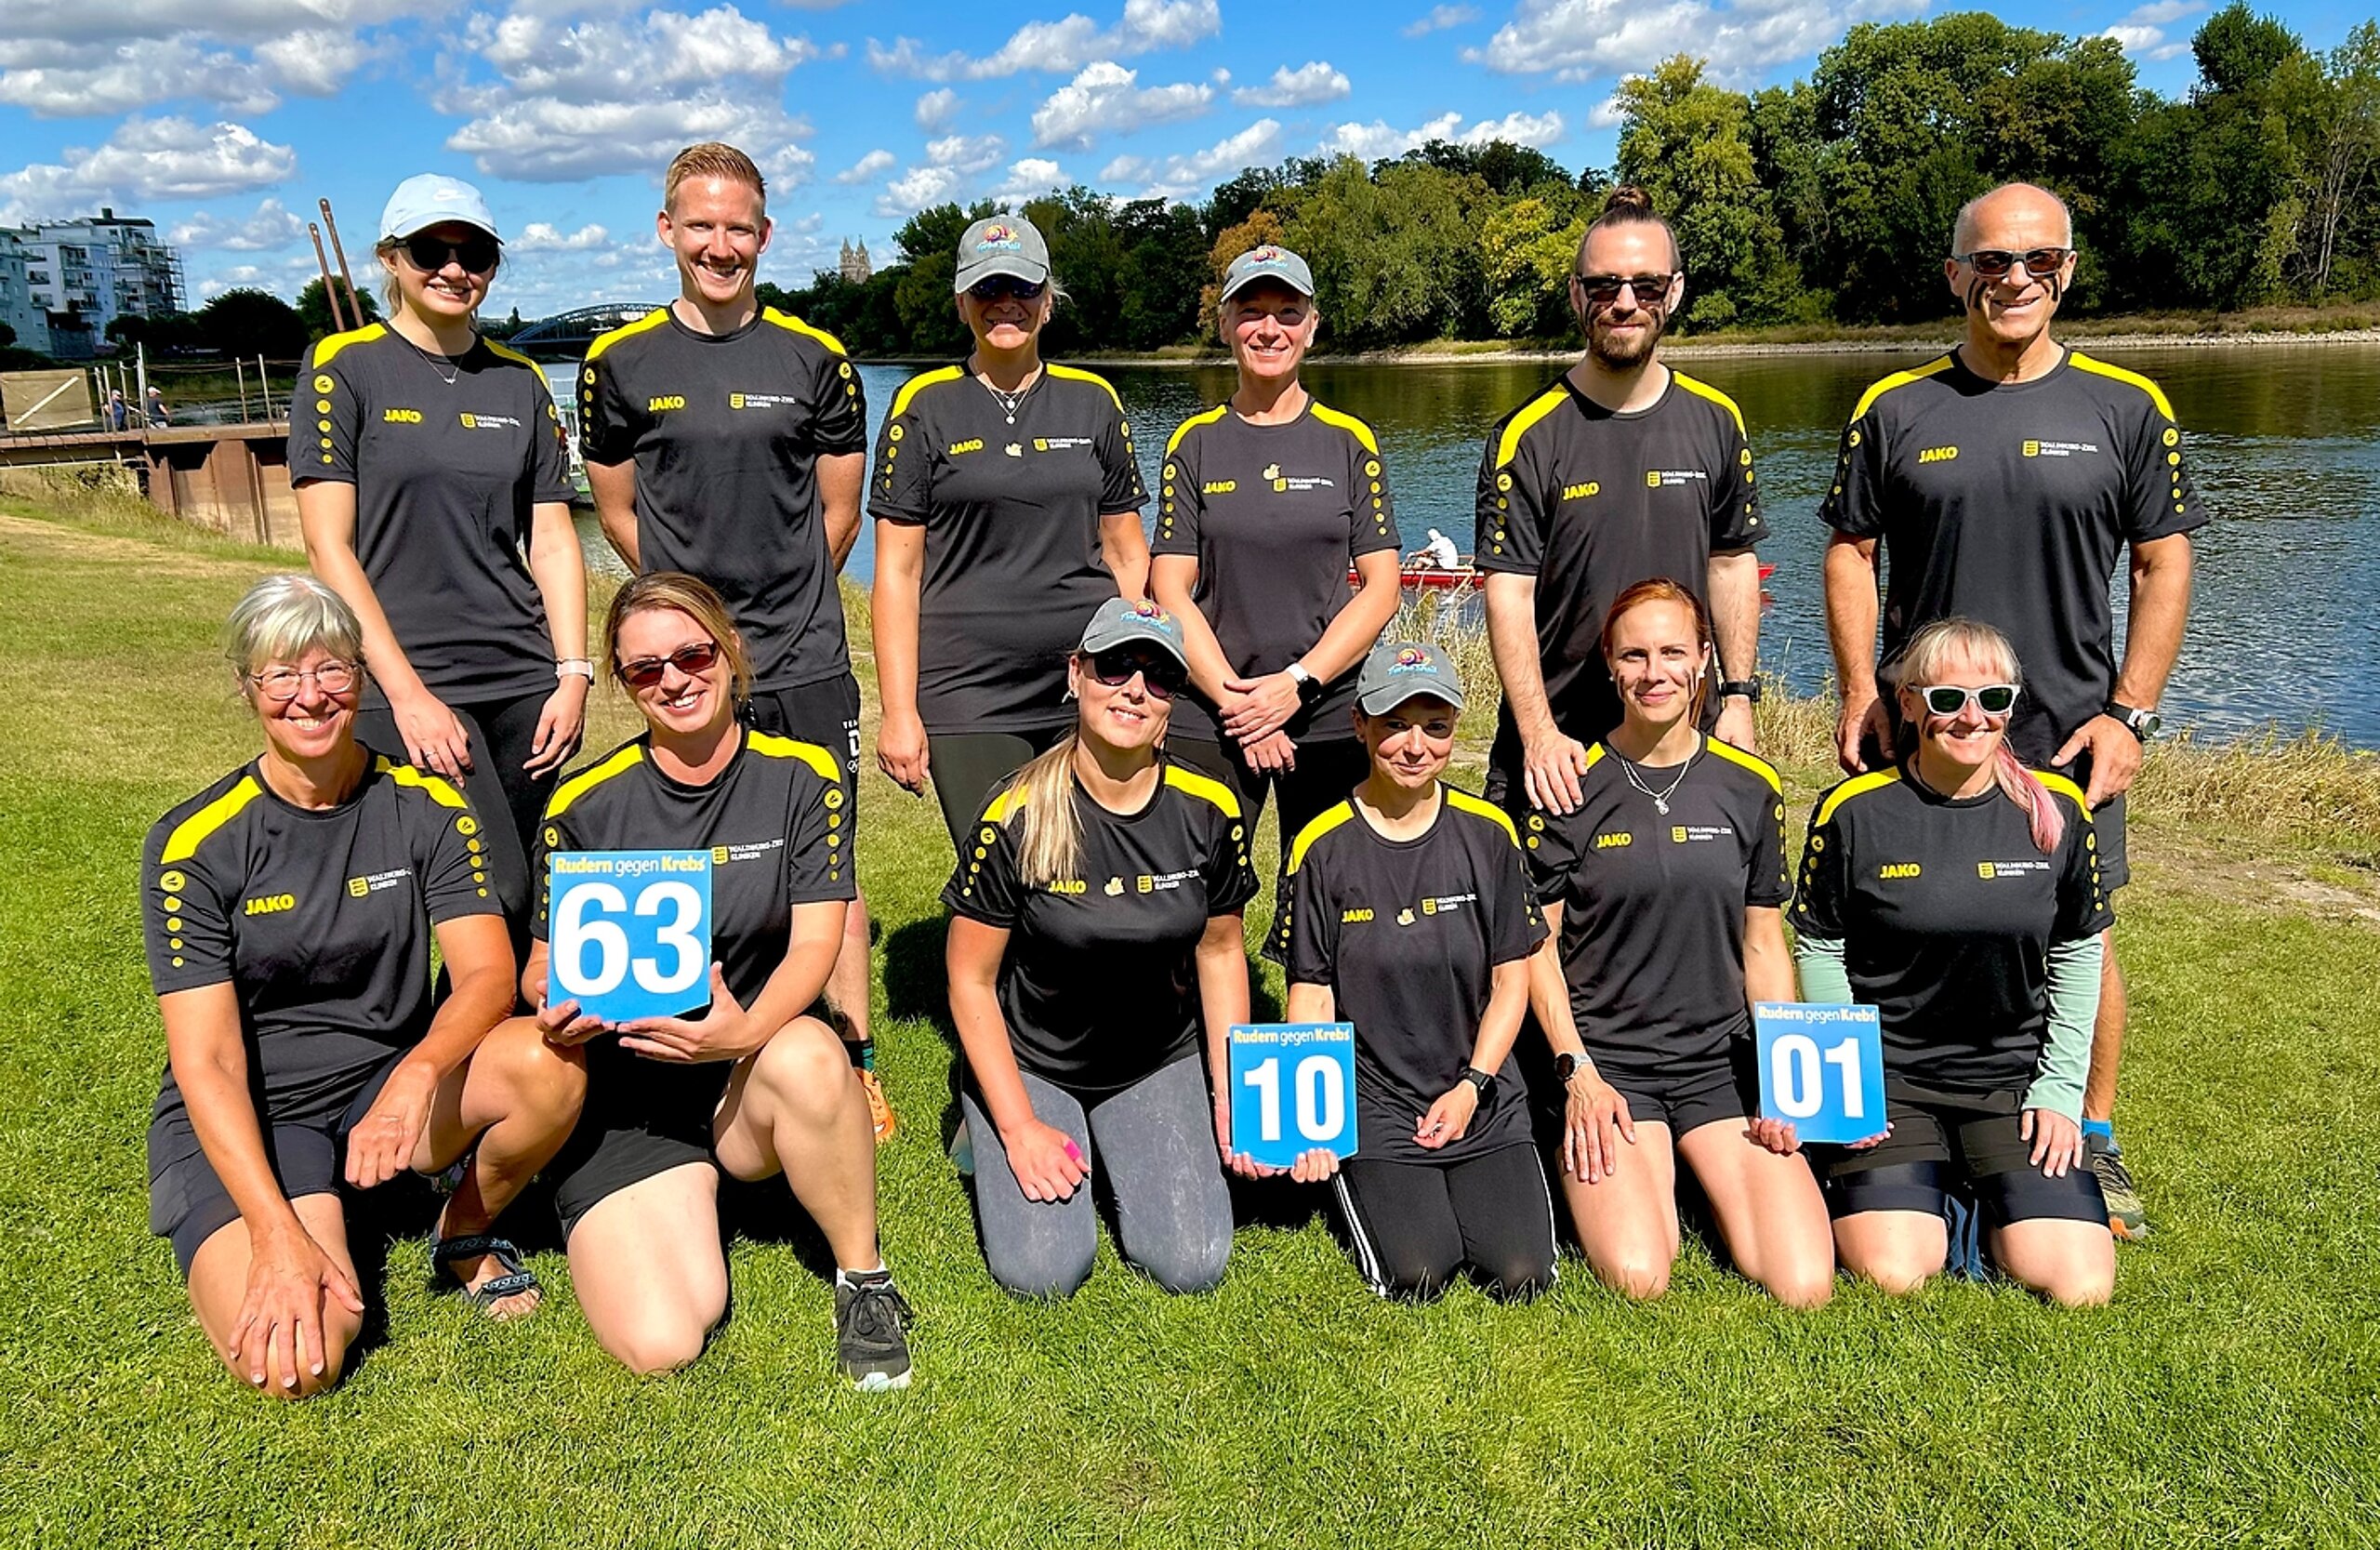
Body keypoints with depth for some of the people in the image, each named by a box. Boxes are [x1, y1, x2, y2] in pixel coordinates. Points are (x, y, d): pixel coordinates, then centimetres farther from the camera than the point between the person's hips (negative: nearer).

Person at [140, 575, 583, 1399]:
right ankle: (236, 1254, 11)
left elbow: (489, 972, -13)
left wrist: (417, 1077, -35)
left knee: (548, 1064, -30)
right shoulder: (194, 845, -12)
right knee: (296, 1360, -26)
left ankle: (464, 1237, 1)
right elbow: (207, 1061, -16)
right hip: (239, 1117, -2)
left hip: (390, 1084, 2)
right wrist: (277, 1234, -27)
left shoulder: (424, 806, -5)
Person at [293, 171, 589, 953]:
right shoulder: (343, 367, 1)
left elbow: (552, 540, 11)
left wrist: (573, 675, 0)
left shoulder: (521, 381, 13)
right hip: (406, 689, -4)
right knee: (496, 897, -13)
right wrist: (407, 693, -13)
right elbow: (329, 546, -5)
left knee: (510, 904, 5)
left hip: (525, 684, 4)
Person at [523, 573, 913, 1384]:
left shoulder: (800, 775, -3)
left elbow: (815, 940, -8)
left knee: (809, 1056, -39)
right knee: (660, 1344, -20)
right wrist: (556, 1004, -21)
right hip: (624, 1088, 0)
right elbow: (543, 961, 5)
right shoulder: (585, 805, -3)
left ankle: (864, 1283, -13)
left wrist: (746, 1032, -29)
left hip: (756, 1052, 0)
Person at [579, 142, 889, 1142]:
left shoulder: (815, 359, 4)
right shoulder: (620, 363, 5)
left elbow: (838, 511, 10)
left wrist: (781, 603, 11)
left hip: (805, 663, 0)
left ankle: (857, 1067, 14)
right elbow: (616, 513, 13)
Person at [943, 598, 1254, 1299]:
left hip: (1156, 1064, 3)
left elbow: (1220, 950, 4)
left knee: (1193, 1263, -12)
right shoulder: (1017, 816, -20)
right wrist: (1019, 1126, -14)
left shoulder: (1209, 811, -11)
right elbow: (970, 980, -12)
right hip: (1026, 1063, -2)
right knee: (1043, 1271, -16)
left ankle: (1116, 1159, 20)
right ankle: (987, 1126, 15)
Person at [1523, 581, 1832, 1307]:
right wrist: (1576, 1071, -9)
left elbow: (1764, 945, 9)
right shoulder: (1572, 785, -5)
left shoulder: (1749, 788, 4)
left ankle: (1703, 1176, 17)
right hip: (1604, 1061, -2)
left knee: (1806, 1286, -12)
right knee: (1638, 1279, -21)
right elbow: (1537, 943, -1)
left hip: (1720, 1062, 3)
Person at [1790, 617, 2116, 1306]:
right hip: (1886, 1076, -2)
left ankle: (1983, 1202, 19)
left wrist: (2061, 1087, 1)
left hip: (2014, 1078, 2)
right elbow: (1819, 949, 0)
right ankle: (1915, 1194, 15)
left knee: (2082, 1285, -12)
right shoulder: (1855, 810, -9)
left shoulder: (2058, 811, -1)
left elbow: (2077, 956, 7)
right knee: (1893, 1275, -18)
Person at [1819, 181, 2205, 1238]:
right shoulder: (1895, 409, 2)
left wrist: (2129, 714, -5)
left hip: (2070, 735, 0)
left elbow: (2164, 565, 3)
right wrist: (1860, 699, -4)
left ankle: (2094, 1143, 25)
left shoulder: (2125, 408, 2)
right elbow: (1849, 553, 4)